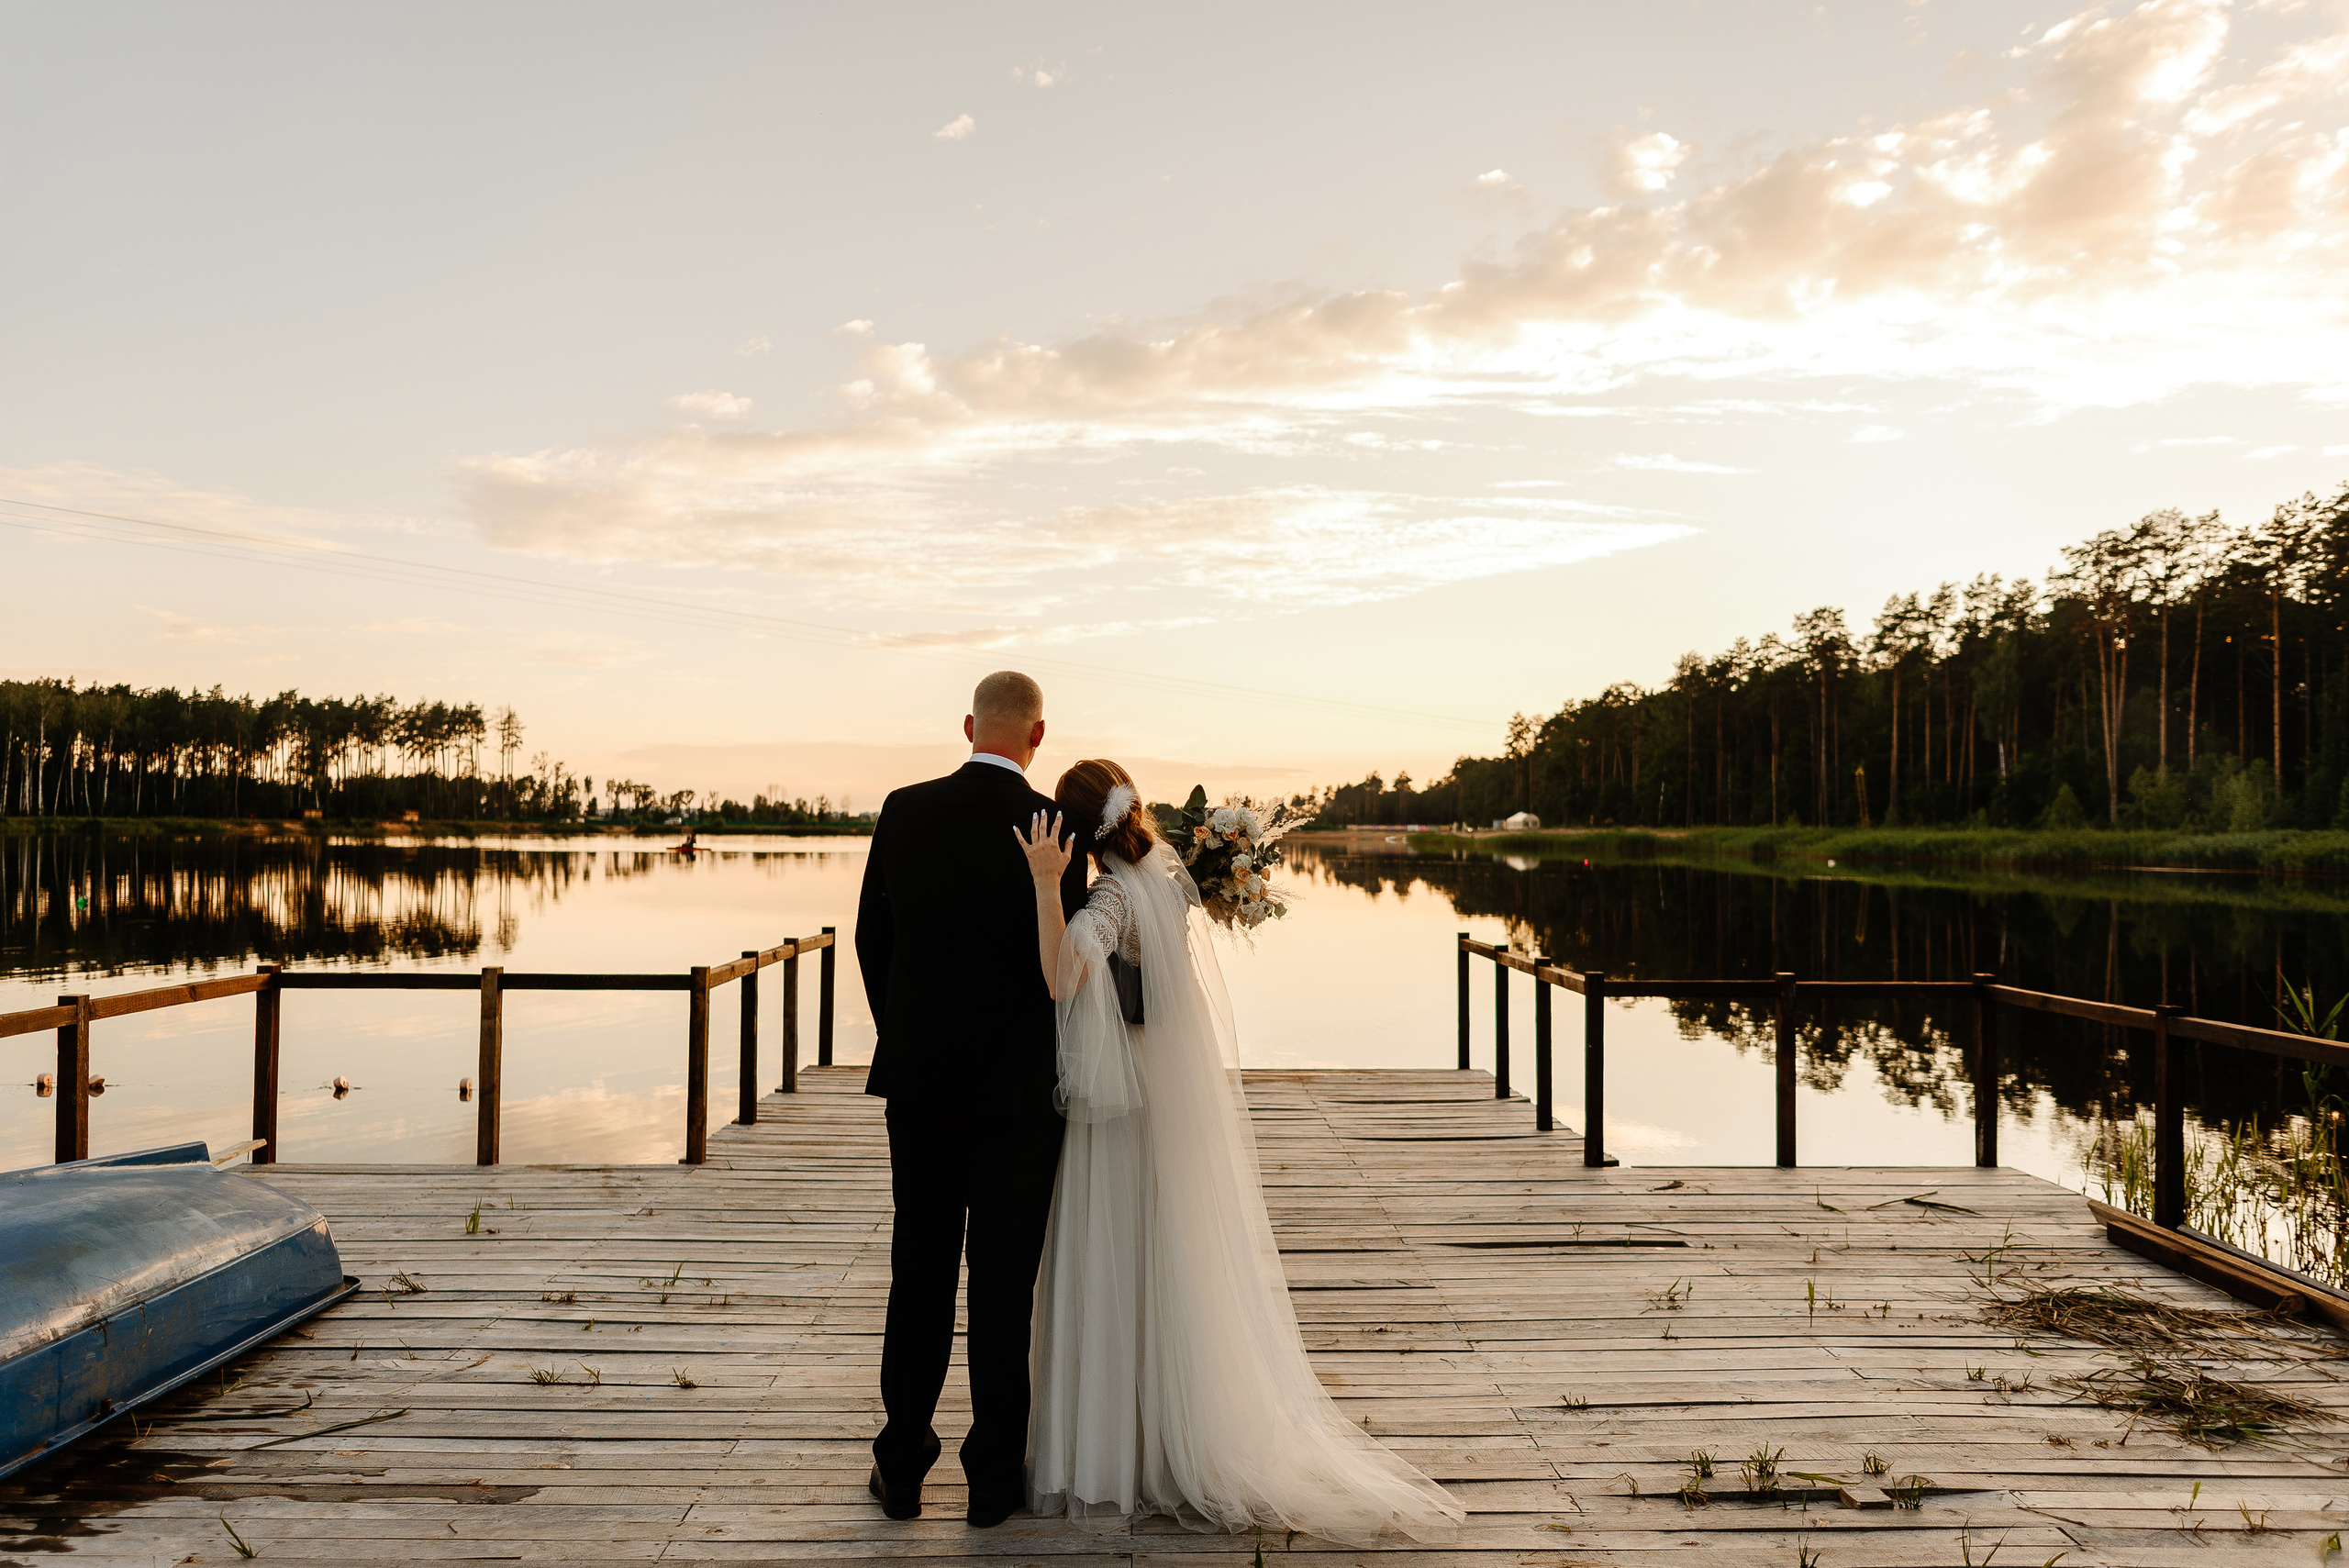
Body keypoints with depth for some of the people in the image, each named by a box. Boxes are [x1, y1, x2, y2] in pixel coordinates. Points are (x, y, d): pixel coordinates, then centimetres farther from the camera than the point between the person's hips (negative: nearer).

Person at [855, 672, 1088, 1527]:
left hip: (917, 1073, 3)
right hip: (1016, 1083, -3)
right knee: (1003, 1278, 6)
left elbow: (872, 936, 6)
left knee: (919, 1270, 13)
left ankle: (902, 1464, 22)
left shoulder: (904, 810, 0)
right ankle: (994, 1473, 16)